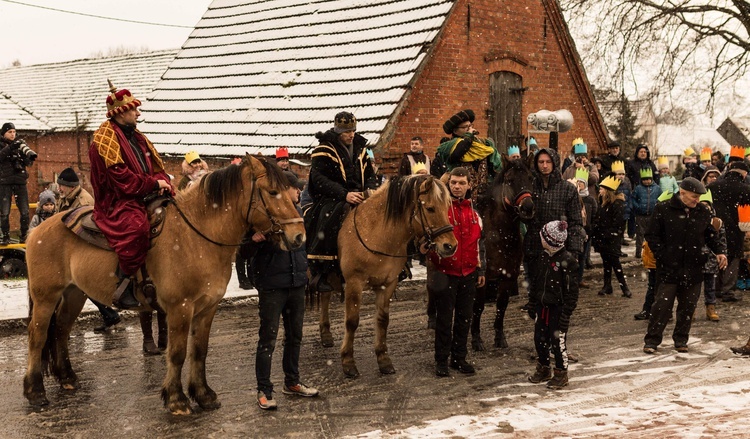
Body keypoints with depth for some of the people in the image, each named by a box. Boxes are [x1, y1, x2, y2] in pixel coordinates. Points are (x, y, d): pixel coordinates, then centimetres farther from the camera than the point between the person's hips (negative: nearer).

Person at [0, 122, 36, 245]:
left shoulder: (20, 144, 9)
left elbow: (28, 163, 4)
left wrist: (30, 156, -18)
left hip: (20, 182, 2)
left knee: (25, 212, 1)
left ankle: (24, 236, 12)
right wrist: (10, 147, -28)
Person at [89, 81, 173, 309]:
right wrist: (154, 183, -13)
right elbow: (122, 180, -17)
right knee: (136, 227, -36)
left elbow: (156, 167, 19)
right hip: (115, 203, -9)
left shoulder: (136, 136, 18)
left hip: (143, 198, 9)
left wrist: (164, 183, -3)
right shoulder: (105, 140, -9)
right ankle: (124, 287, -28)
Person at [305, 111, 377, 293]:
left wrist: (370, 190, -5)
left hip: (359, 195, 6)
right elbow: (319, 179, -13)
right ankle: (319, 273, -29)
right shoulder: (325, 149, -4)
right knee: (330, 220, -36)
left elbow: (370, 174, 19)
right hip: (331, 199, -6)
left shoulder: (360, 147, 15)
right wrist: (344, 194, -23)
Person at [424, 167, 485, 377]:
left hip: (468, 273, 5)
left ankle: (459, 358, 25)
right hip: (445, 271, -5)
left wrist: (481, 269, 18)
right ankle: (441, 361, 14)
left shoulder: (474, 210, 9)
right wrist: (425, 244, -32)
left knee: (464, 318, 12)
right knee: (444, 319, 3)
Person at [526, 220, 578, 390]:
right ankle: (543, 369, 31)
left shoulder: (567, 260, -17)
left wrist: (566, 313, -17)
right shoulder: (544, 256, 5)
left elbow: (572, 290, -15)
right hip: (542, 306, 7)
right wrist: (533, 305, 15)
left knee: (558, 341, 2)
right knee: (540, 339, 14)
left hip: (558, 308, -7)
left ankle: (561, 374, 18)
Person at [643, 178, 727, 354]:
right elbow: (652, 236, -3)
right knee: (662, 305, -4)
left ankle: (681, 340, 25)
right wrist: (663, 256, -11)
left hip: (693, 268, 4)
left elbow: (711, 235, 16)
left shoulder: (703, 212, 6)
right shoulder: (663, 210, -6)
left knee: (688, 306, 10)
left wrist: (720, 252, -1)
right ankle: (652, 341, 6)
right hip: (669, 268, -4)